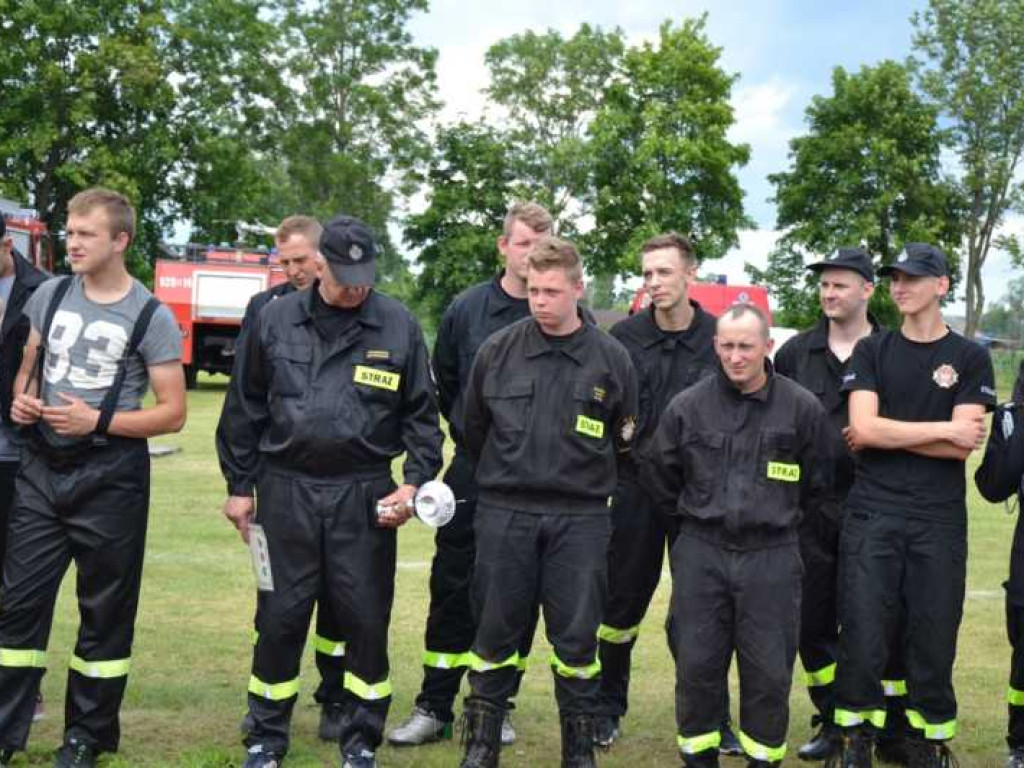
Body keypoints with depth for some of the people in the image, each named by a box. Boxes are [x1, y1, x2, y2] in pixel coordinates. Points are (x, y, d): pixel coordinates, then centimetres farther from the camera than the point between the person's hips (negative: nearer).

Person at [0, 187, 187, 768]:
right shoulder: (50, 295, 6)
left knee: (105, 610, 6)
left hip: (110, 478, -4)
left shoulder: (152, 318, -8)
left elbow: (172, 413, -7)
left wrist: (98, 421, -18)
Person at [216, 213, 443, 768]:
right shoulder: (275, 321, 2)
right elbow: (245, 408, 8)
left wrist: (415, 481, -5)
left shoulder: (399, 326, -1)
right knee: (280, 618, 8)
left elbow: (421, 414, 4)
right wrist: (239, 485, 8)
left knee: (366, 619, 6)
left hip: (365, 495, 0)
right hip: (286, 491, 1)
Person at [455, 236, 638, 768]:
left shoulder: (611, 359, 0)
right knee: (495, 633, 7)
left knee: (576, 638, 6)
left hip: (580, 518, 0)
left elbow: (623, 440, 11)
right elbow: (473, 429, 13)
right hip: (503, 513, 1)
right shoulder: (497, 350, 0)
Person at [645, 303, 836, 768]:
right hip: (700, 555, 1)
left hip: (772, 558, -1)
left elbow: (819, 488, 9)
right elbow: (660, 477, 14)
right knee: (696, 664, 6)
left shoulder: (802, 408, -3)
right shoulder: (687, 406, 0)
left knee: (768, 670, 4)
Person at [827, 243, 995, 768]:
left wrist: (884, 434, -7)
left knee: (934, 640, 5)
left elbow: (963, 447, -7)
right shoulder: (871, 351, 7)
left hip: (939, 521, 0)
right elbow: (863, 429, -7)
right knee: (863, 636, 0)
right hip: (871, 515, 0)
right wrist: (944, 428, -7)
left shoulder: (970, 359, 5)